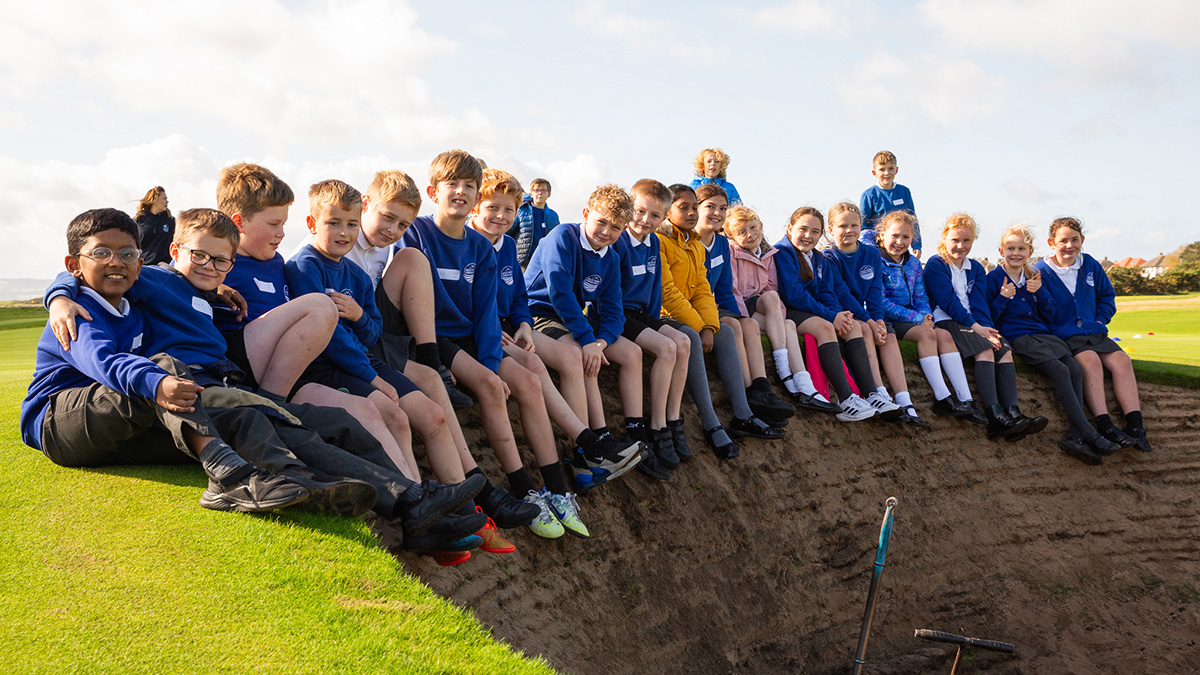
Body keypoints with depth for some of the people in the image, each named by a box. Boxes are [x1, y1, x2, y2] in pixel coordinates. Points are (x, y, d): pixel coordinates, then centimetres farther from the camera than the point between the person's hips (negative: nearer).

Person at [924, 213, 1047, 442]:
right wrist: (976, 327, -17)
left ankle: (1012, 413, -33)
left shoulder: (976, 269, 21)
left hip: (977, 323, 6)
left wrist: (986, 328, -11)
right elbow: (948, 302, -9)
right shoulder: (935, 265, 2)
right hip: (946, 322, -6)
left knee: (1005, 351, -20)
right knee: (985, 350, -30)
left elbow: (979, 303, 10)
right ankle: (995, 416, -41)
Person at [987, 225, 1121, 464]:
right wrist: (1003, 298, -17)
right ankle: (1090, 435, -28)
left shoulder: (1034, 278, 20)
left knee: (1076, 370, -20)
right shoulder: (994, 278, 3)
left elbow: (1049, 315, 17)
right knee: (1059, 370, -27)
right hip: (1017, 337, -6)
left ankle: (1075, 438, -27)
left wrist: (1040, 292, 1)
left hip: (1043, 334, 6)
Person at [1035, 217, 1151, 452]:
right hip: (1063, 336, -5)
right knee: (1090, 360, -32)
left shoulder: (1090, 265, 11)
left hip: (1094, 333, 5)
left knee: (1121, 360, -20)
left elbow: (1107, 294, 24)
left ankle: (1135, 425, -22)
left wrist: (1101, 319, 9)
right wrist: (1056, 332, -16)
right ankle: (1105, 426, -36)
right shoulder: (1041, 272, -4)